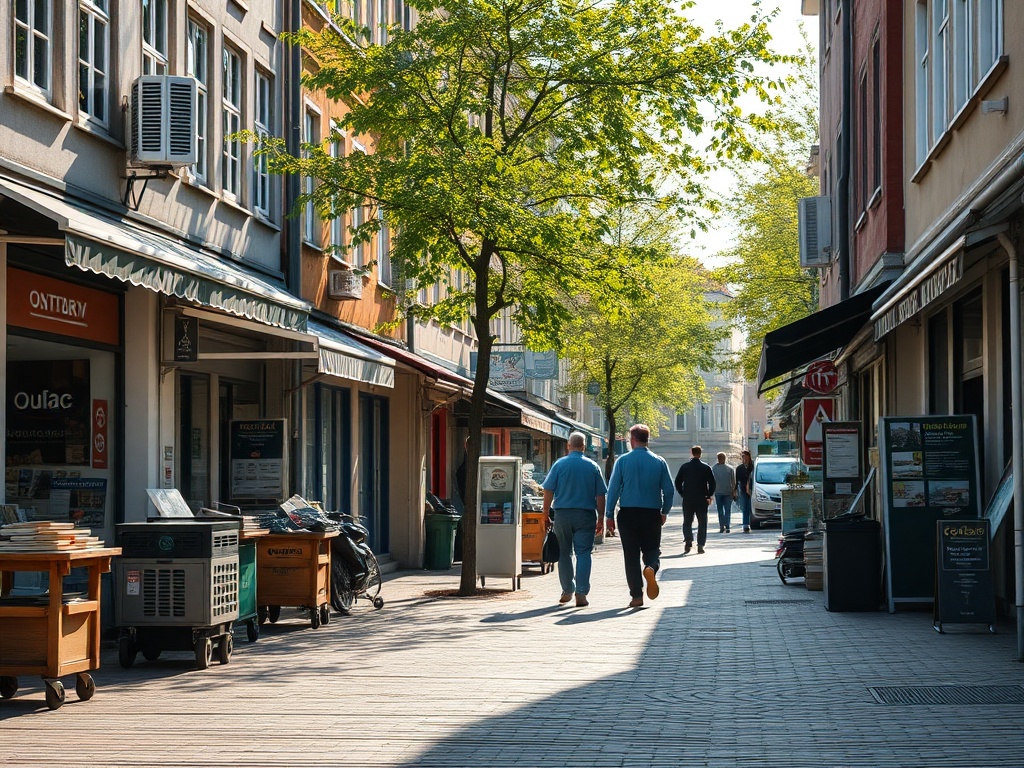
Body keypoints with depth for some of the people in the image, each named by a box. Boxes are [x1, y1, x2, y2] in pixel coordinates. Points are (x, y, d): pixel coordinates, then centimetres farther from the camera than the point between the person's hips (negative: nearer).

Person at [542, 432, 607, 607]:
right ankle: (581, 593, -10)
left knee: (564, 553, 12)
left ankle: (567, 591, 19)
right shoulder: (593, 466, 1)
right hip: (586, 514, 0)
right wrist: (601, 518, 10)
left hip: (562, 514, 0)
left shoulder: (559, 464, -1)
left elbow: (548, 491, -2)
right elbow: (600, 496, 2)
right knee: (584, 553, -1)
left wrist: (546, 513, 8)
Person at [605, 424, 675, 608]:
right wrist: (665, 511, 16)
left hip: (628, 513, -1)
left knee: (631, 555, 5)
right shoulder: (659, 462, 2)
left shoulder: (623, 461, -3)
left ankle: (636, 595, 2)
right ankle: (651, 568, -22)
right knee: (652, 549, 12)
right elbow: (669, 489, 2)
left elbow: (613, 488, -5)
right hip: (652, 514, 1)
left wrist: (609, 514, 1)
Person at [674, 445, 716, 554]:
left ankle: (688, 540, -12)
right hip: (702, 500, -1)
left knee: (687, 522, 10)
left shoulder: (684, 467, 1)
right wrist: (709, 496, 5)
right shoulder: (706, 467, -1)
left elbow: (677, 482, 2)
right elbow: (712, 483, -4)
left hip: (687, 500, 1)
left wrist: (683, 494, 10)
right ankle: (700, 546, 0)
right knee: (702, 523, 6)